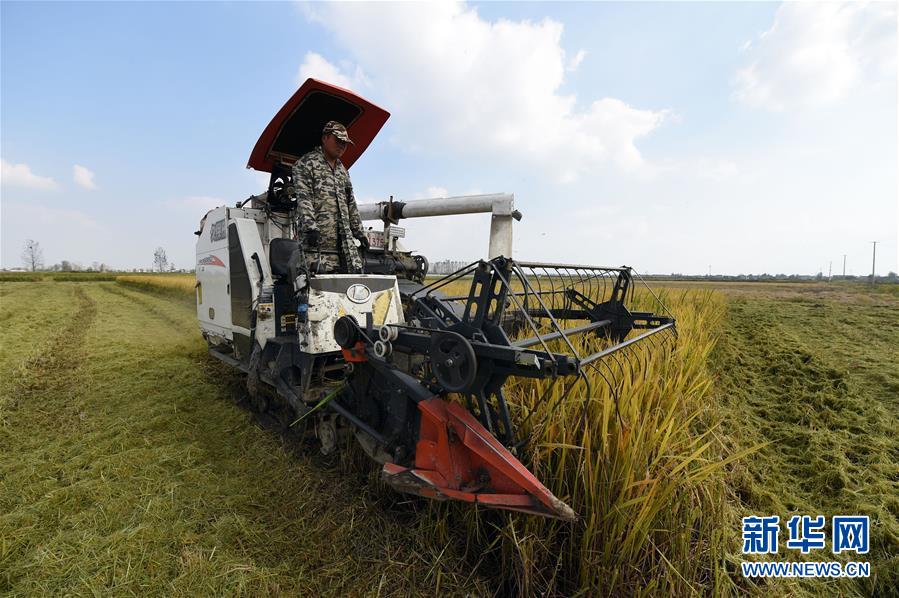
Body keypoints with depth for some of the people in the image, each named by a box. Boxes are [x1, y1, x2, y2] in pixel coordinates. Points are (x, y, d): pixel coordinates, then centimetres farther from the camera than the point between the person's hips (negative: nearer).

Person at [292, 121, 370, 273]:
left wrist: (359, 232, 21)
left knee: (355, 270, -2)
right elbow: (303, 199, -10)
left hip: (344, 239, 7)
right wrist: (310, 227, -22)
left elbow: (351, 205, 27)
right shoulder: (306, 164, 3)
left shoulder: (343, 170, 26)